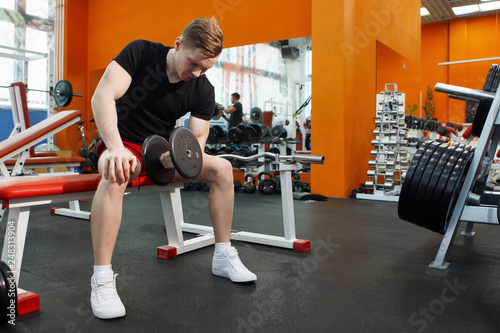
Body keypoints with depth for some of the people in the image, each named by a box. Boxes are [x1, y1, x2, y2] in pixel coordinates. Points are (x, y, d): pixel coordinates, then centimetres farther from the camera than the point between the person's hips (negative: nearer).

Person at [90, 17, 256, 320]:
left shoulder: (203, 91, -6)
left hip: (160, 152, 4)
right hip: (122, 144, -4)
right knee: (116, 174, -39)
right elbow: (103, 96, -23)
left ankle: (224, 258, -4)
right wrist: (115, 147, -38)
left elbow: (197, 138, -6)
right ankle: (102, 280, -33)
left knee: (222, 168, -14)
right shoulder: (140, 53, -14)